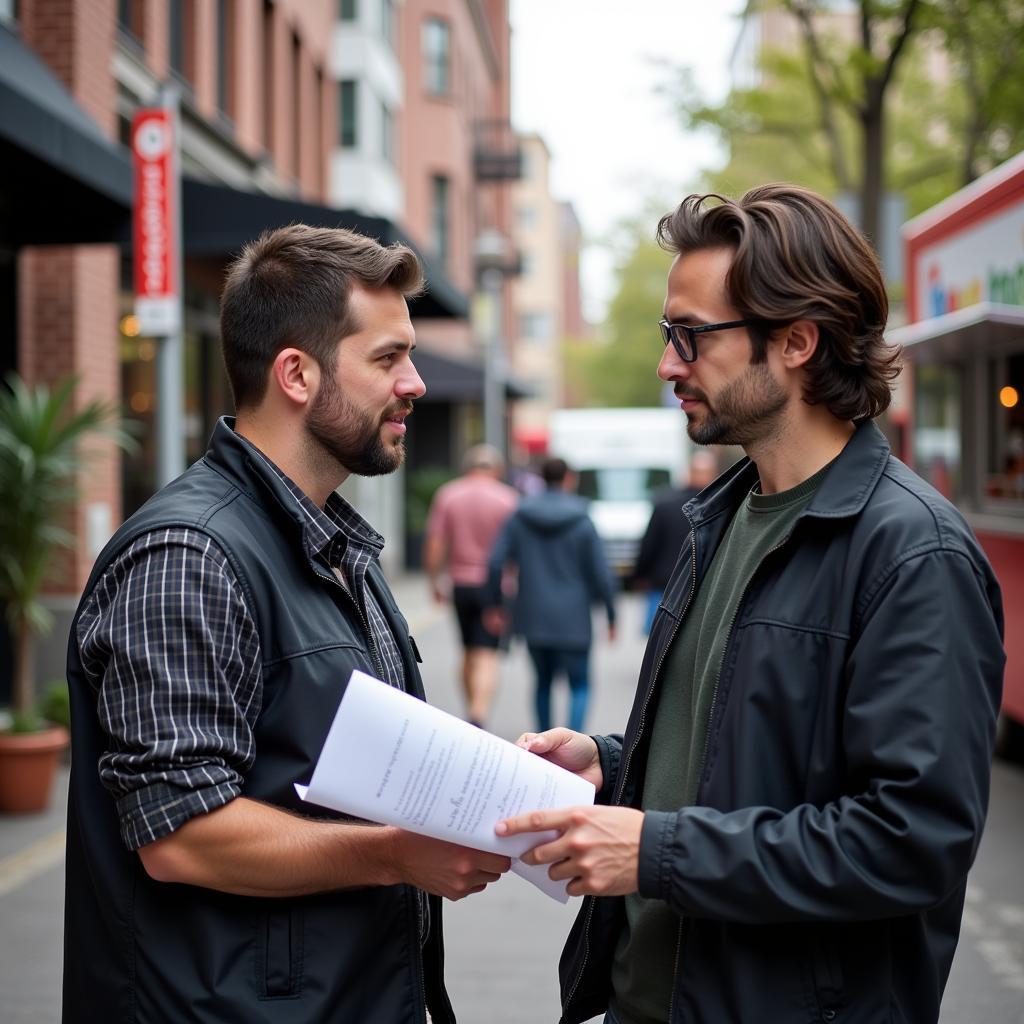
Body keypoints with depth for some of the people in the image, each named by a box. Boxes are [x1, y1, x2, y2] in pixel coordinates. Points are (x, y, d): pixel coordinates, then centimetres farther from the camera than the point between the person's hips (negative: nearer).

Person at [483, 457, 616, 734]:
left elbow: (496, 562, -3)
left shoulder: (519, 517, 1)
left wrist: (494, 604, 8)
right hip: (572, 620, -3)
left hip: (533, 618, 3)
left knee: (543, 681, 19)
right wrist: (610, 615, 4)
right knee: (580, 685, 5)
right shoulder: (582, 523, -6)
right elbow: (601, 574, -6)